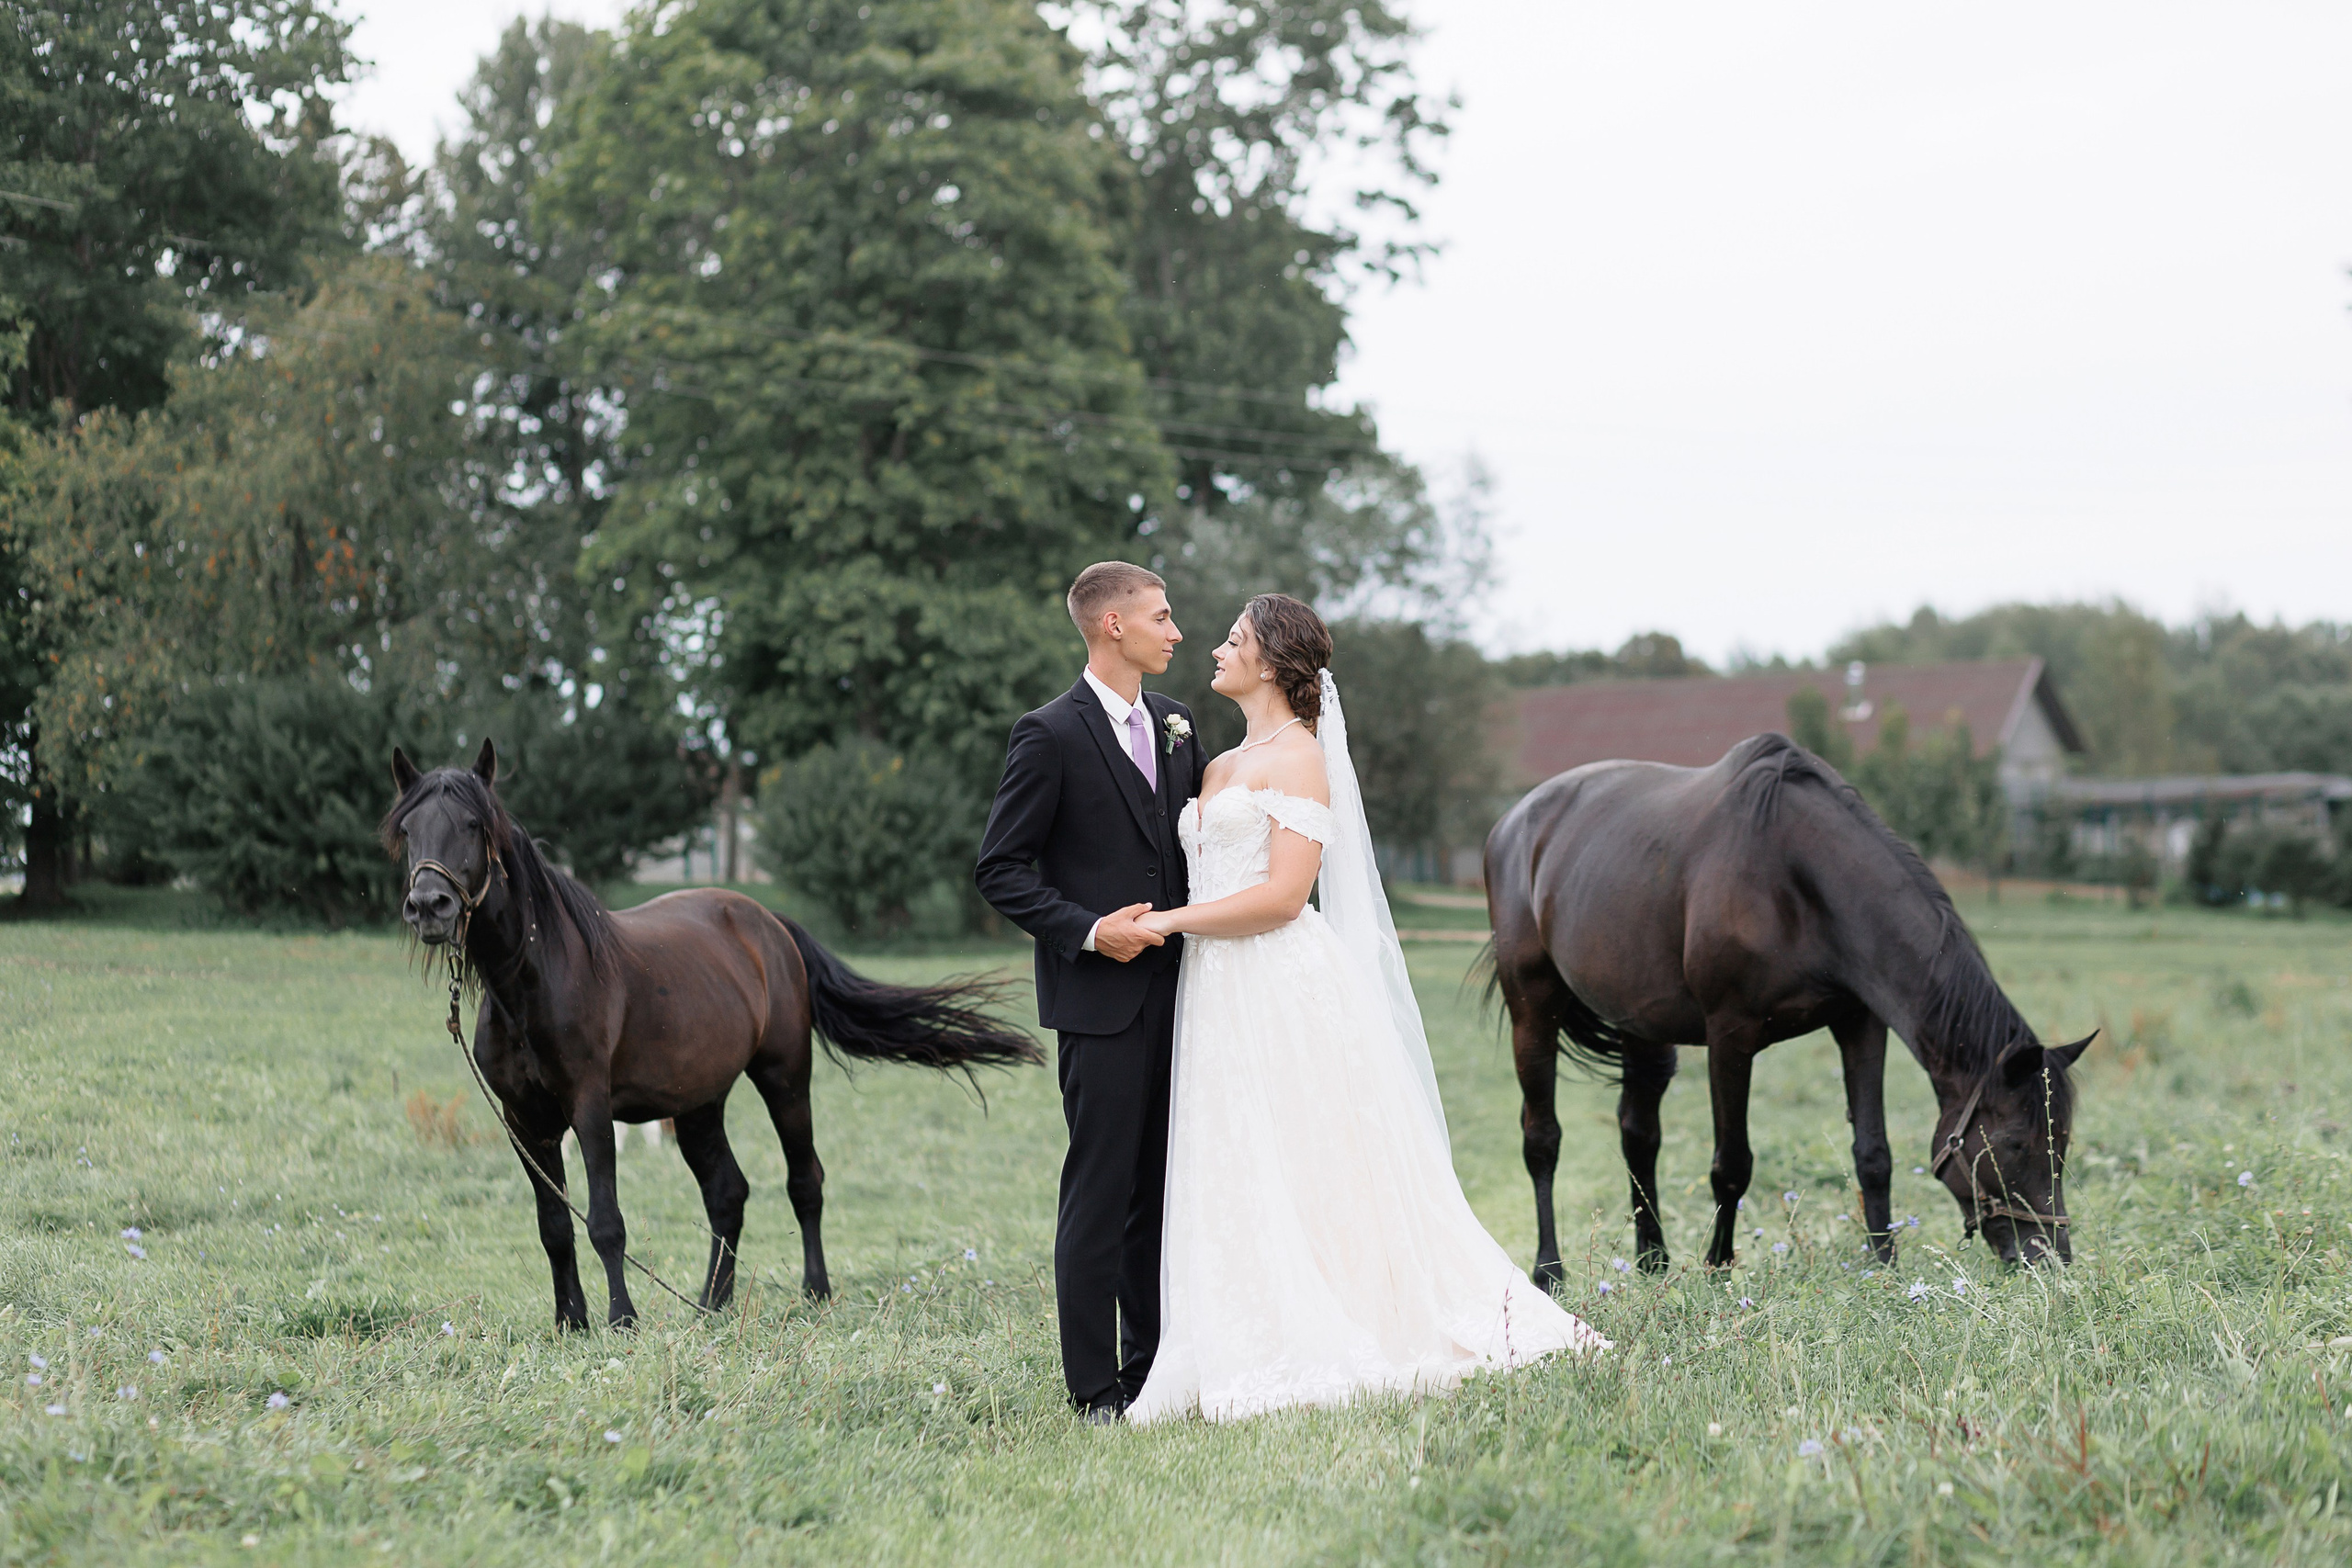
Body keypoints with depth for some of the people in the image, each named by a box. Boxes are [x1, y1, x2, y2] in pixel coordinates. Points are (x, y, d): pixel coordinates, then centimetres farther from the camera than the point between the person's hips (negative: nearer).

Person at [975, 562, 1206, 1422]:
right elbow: (1000, 869, -8)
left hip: (1174, 988, 7)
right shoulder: (1052, 734, -8)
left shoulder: (1174, 724, 13)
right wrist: (1088, 930, -17)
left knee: (1162, 1189, 11)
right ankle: (1096, 1389, 1)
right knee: (1101, 1191, -4)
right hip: (1101, 999, -7)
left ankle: (1152, 1365, 19)